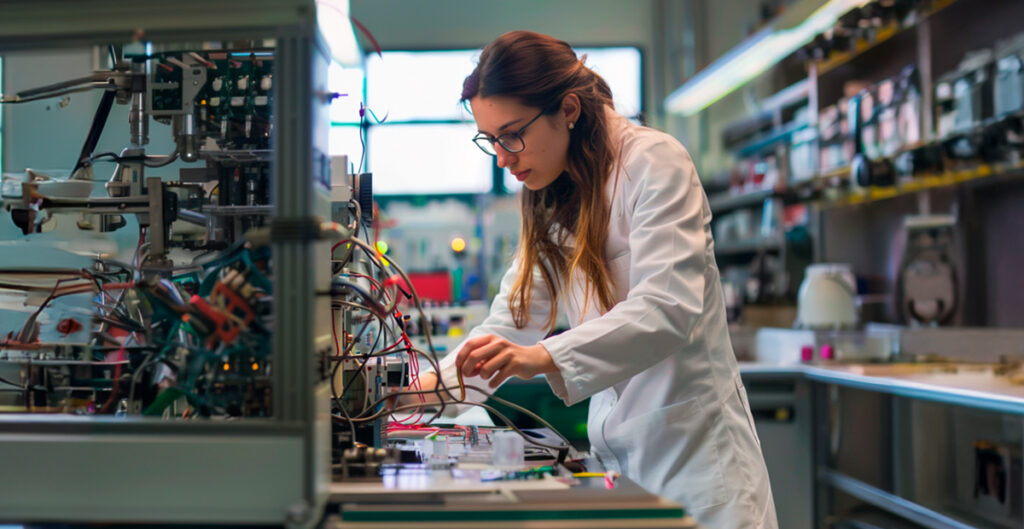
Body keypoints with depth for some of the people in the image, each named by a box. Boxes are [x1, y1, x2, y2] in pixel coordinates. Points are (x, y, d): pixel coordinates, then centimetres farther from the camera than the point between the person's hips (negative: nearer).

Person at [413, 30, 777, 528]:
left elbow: (668, 308, -26)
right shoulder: (550, 199, 10)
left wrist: (545, 357, -38)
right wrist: (439, 381, -3)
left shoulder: (653, 161, -14)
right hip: (615, 446, 6)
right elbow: (515, 316, 11)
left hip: (691, 440, -6)